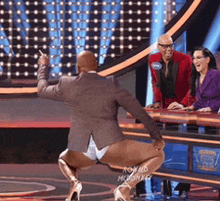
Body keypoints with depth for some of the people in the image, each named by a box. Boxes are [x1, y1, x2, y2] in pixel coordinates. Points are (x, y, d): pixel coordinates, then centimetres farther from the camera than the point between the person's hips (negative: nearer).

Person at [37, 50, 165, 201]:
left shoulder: (67, 86, 10)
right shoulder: (111, 85, 5)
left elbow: (42, 90, 30)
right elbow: (139, 111, 4)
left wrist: (43, 66, 47)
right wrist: (157, 137, 11)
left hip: (82, 152, 3)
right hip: (109, 145, -3)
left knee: (63, 159, 39)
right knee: (158, 155, 9)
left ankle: (74, 182, 2)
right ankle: (125, 188, -15)